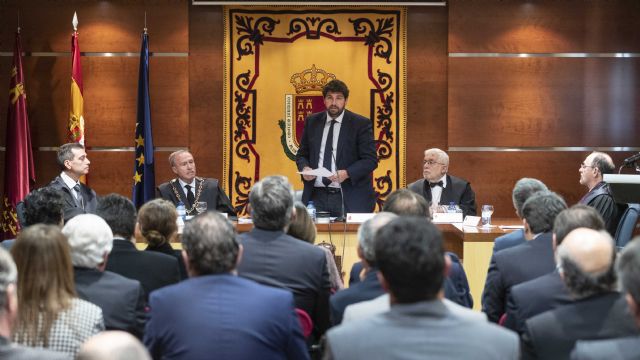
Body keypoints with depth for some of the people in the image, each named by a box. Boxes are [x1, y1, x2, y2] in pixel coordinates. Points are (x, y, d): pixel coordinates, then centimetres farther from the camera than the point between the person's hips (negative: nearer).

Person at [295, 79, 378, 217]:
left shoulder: (361, 124, -1)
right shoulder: (312, 122, 12)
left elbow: (371, 160, -4)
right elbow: (302, 154, 18)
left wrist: (347, 173, -19)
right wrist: (305, 168, -5)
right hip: (317, 196, 3)